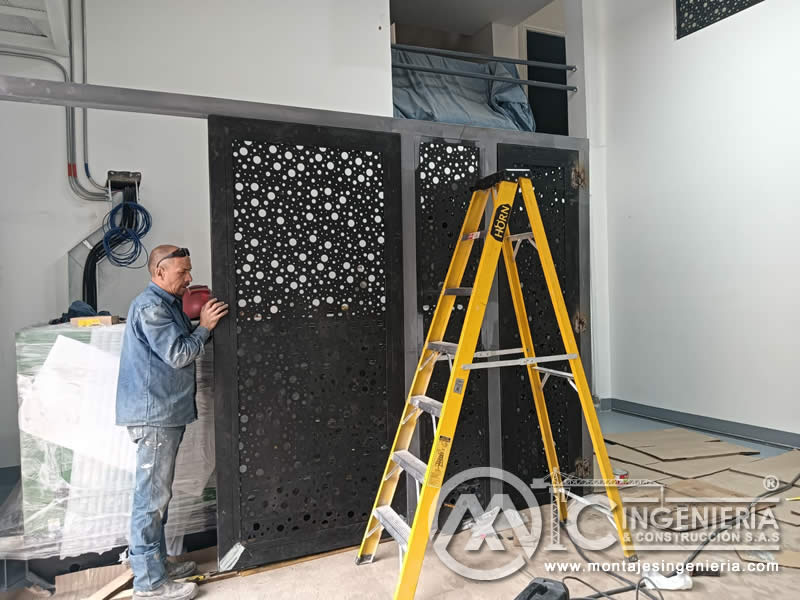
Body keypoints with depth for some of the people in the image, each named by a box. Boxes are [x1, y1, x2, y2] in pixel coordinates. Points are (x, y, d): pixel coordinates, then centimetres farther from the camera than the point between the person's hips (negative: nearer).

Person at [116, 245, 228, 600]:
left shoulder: (167, 304, 18)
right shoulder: (151, 306, -14)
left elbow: (180, 348, 17)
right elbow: (178, 355, -19)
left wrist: (200, 322, 5)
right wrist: (205, 327, -8)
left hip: (166, 413, 11)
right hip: (154, 414, -10)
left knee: (157, 493, 17)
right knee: (152, 496, -4)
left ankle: (154, 561, 30)